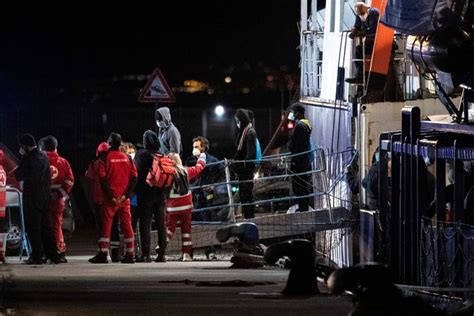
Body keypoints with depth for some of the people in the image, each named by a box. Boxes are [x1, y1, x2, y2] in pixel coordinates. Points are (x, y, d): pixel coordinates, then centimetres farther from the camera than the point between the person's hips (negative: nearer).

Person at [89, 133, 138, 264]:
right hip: (124, 198, 3)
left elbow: (103, 179, -11)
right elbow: (134, 178, 1)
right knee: (126, 225, 6)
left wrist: (111, 196, -8)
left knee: (106, 225, 0)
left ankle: (103, 254, -4)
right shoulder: (127, 158, 6)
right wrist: (126, 195, -2)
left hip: (110, 198, -3)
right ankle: (130, 254, 5)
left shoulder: (105, 159, -5)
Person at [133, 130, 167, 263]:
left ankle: (145, 254, -5)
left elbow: (136, 174, -8)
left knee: (145, 224, 1)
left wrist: (136, 191, 2)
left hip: (145, 193, -3)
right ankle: (161, 254, 6)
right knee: (161, 224, 8)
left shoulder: (141, 155, -8)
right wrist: (166, 191, 12)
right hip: (161, 194, 3)